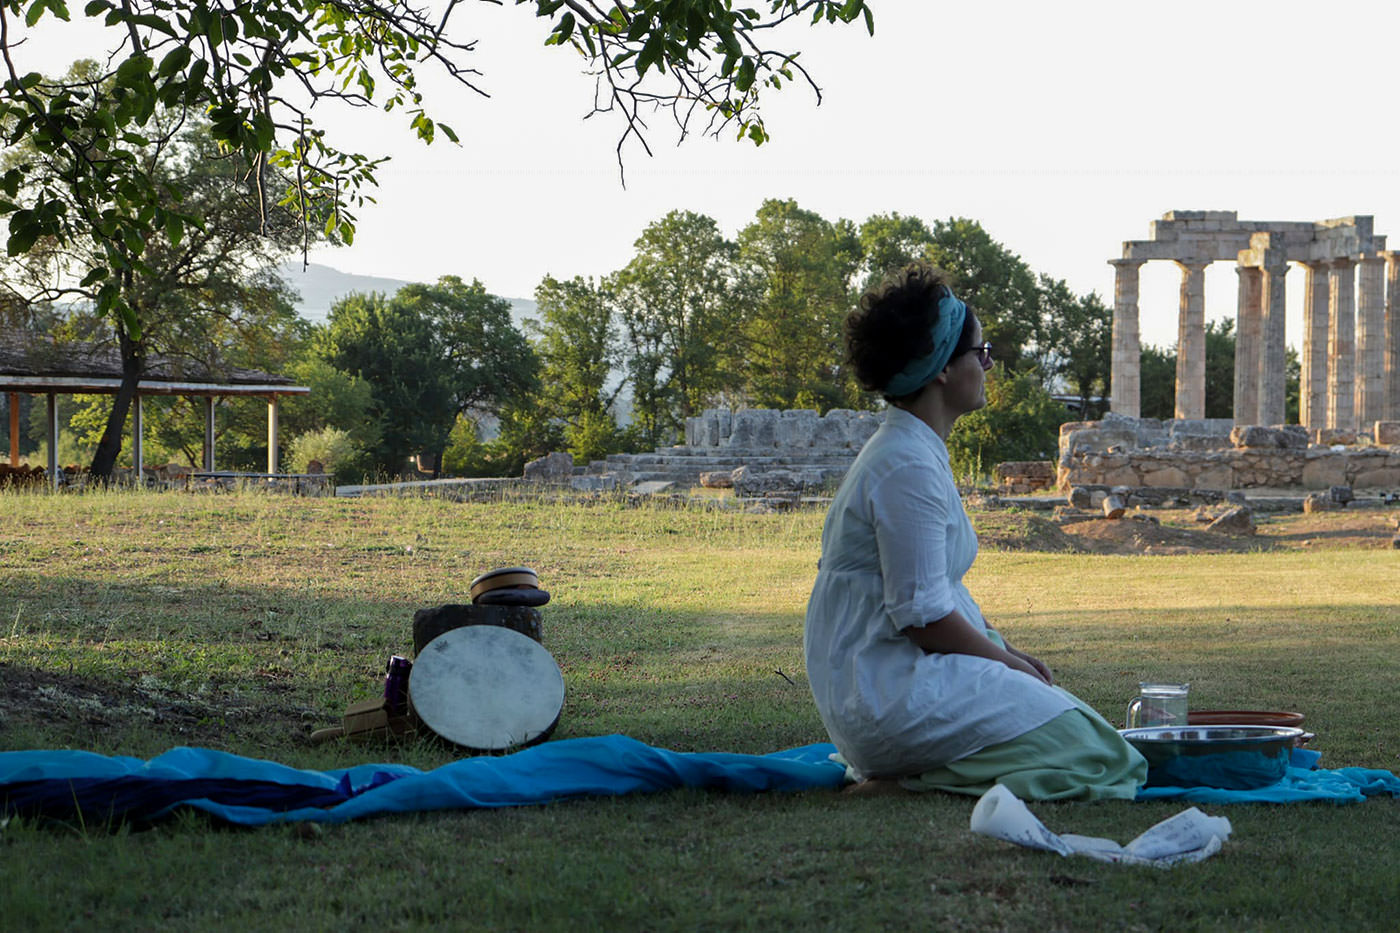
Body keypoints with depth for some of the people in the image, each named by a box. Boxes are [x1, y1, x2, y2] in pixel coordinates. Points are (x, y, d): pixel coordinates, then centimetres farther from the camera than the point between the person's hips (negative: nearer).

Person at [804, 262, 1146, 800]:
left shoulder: (905, 452, 16)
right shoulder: (910, 467, -17)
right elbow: (923, 615, -20)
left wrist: (1008, 653, 11)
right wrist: (1011, 662, -6)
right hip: (891, 690, -10)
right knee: (1082, 750, -15)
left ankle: (900, 773, 4)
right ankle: (895, 781, -13)